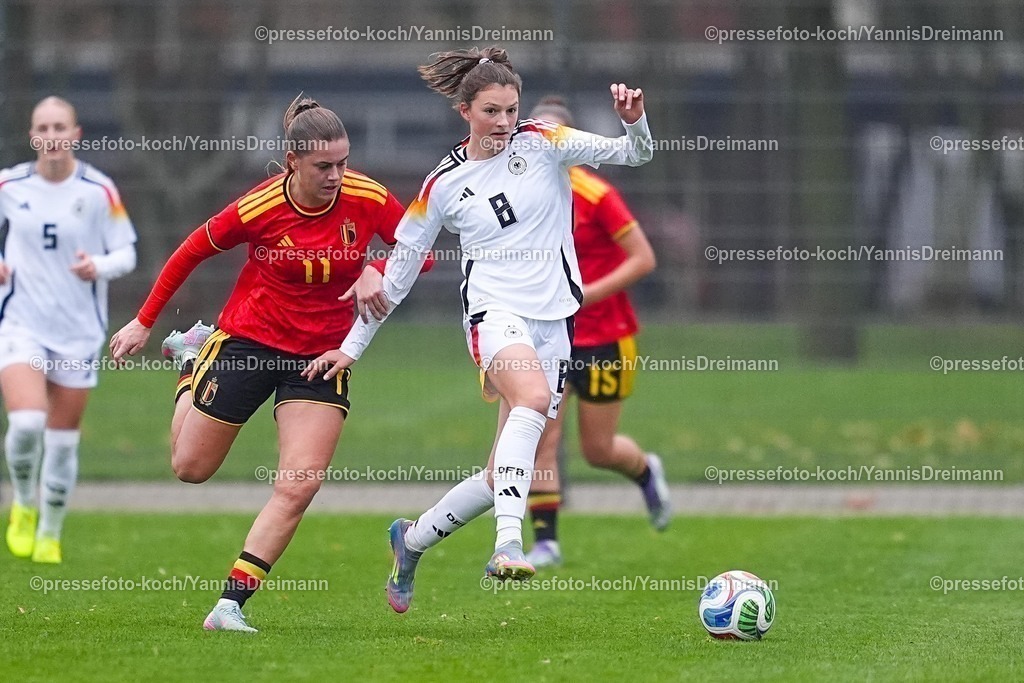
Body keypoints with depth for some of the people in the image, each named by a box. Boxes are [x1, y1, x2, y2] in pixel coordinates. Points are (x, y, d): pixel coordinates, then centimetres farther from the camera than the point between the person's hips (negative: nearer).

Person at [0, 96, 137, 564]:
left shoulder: (99, 191, -6)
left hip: (79, 332, 0)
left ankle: (50, 534, 26)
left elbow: (126, 253, -1)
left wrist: (99, 266, -22)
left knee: (63, 438, 7)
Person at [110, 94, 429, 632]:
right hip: (249, 340, -1)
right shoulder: (257, 209, -19)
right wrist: (144, 321, 1)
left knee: (299, 487, -13)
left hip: (323, 355, 1)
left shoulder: (367, 198, -14)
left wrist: (377, 272, -27)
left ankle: (231, 604, -7)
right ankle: (192, 355, 42)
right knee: (190, 467, 14)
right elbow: (193, 251, -4)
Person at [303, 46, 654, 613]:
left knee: (507, 473, 3)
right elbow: (397, 272, 10)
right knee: (533, 397, -37)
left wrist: (634, 120, -25)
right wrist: (352, 347, 12)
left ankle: (413, 539, 27)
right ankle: (507, 544, -48)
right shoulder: (443, 185, 3)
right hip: (494, 310, -3)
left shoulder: (543, 144, 3)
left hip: (555, 319, 3)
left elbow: (634, 154, -2)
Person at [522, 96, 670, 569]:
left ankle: (646, 472, 39)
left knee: (596, 449, 5)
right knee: (540, 437, -10)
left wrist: (588, 293, -21)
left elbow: (643, 259, -14)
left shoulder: (595, 196, -15)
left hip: (603, 337, -4)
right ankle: (545, 542, -4)